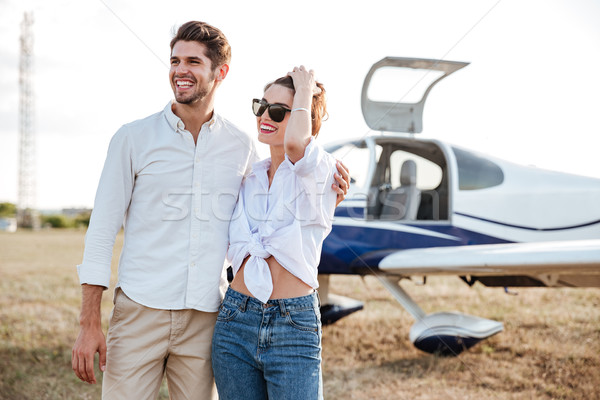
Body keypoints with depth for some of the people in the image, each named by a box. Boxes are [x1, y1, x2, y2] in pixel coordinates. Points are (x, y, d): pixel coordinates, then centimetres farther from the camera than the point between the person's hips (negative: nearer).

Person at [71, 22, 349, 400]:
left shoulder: (242, 146, 7)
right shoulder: (134, 138, 1)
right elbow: (102, 230, 0)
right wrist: (89, 323, -5)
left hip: (206, 319, 2)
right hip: (140, 312, -2)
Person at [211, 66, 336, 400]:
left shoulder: (322, 172, -4)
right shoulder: (249, 178, 14)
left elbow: (294, 142, -29)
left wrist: (305, 91, -11)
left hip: (295, 327, -5)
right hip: (235, 323, 6)